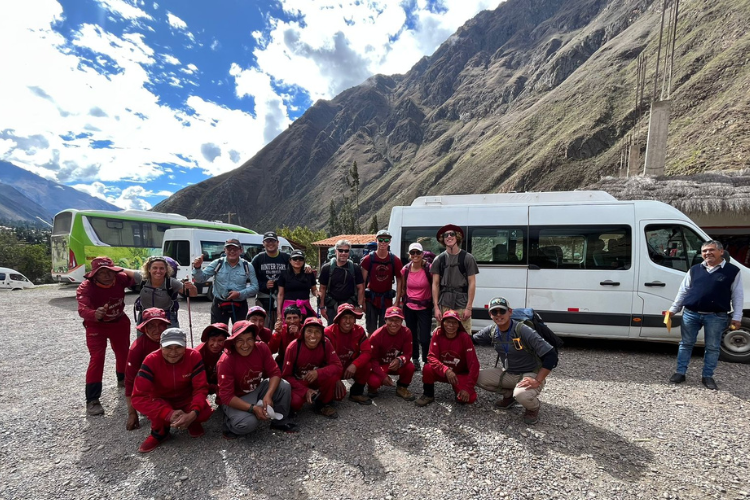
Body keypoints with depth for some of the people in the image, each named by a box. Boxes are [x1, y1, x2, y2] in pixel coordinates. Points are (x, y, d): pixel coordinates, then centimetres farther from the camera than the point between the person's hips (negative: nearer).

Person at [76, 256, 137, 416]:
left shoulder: (120, 278, -21)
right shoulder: (85, 288, -29)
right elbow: (82, 309, -46)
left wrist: (122, 269, -15)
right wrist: (94, 314, -64)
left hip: (119, 322, 4)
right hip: (96, 326, -4)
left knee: (124, 353, 18)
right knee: (97, 358, -16)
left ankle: (123, 380, 47)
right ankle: (92, 400, -7)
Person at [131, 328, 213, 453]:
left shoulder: (194, 356, -23)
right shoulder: (151, 360, -25)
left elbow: (201, 388, -21)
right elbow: (139, 396, -30)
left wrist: (193, 414, -40)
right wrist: (169, 414, -40)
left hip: (187, 401, 0)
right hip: (162, 402, 1)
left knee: (205, 411, -30)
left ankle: (193, 423, 8)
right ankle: (159, 432, 0)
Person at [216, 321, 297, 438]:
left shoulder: (262, 348, -16)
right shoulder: (226, 361, -27)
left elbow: (275, 372, -13)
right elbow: (226, 396, -25)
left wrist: (268, 396, -30)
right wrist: (253, 408, -31)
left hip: (257, 389, 4)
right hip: (236, 399, -4)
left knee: (284, 386, -20)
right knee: (248, 423, -32)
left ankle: (280, 421, 4)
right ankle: (230, 424, 4)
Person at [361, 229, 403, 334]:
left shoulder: (395, 260, -2)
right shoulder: (368, 259, -5)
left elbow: (399, 281, 2)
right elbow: (363, 281, -3)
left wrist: (397, 301, -3)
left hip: (387, 299, 1)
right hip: (371, 298, -1)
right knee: (371, 331, 7)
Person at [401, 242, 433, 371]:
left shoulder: (429, 268, -13)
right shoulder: (405, 269, -3)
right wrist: (401, 304, 9)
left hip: (425, 308, -3)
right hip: (409, 308, 3)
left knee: (424, 338, -6)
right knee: (412, 336, 15)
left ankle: (427, 362, 13)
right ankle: (415, 360, 33)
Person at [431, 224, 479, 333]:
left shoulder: (467, 258, 4)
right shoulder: (439, 259, 9)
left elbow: (472, 284, 1)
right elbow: (435, 284, 7)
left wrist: (469, 307, -5)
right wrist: (436, 307, 0)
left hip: (462, 305, -1)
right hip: (444, 304, 2)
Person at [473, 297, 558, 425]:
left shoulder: (523, 331, -25)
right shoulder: (491, 331, -7)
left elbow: (550, 355, -26)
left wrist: (537, 381, -30)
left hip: (530, 374, -6)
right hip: (508, 374, 6)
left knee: (522, 395, -37)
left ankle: (534, 407, 3)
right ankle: (509, 394, 13)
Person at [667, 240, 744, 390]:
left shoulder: (733, 271, 1)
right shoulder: (694, 270, 8)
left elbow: (737, 295, 1)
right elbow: (683, 291, 11)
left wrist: (736, 317, -4)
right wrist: (673, 309, 8)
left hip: (716, 317, -2)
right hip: (691, 314, 2)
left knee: (712, 348, 8)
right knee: (686, 344, 8)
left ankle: (707, 376, 21)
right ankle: (680, 373, 17)